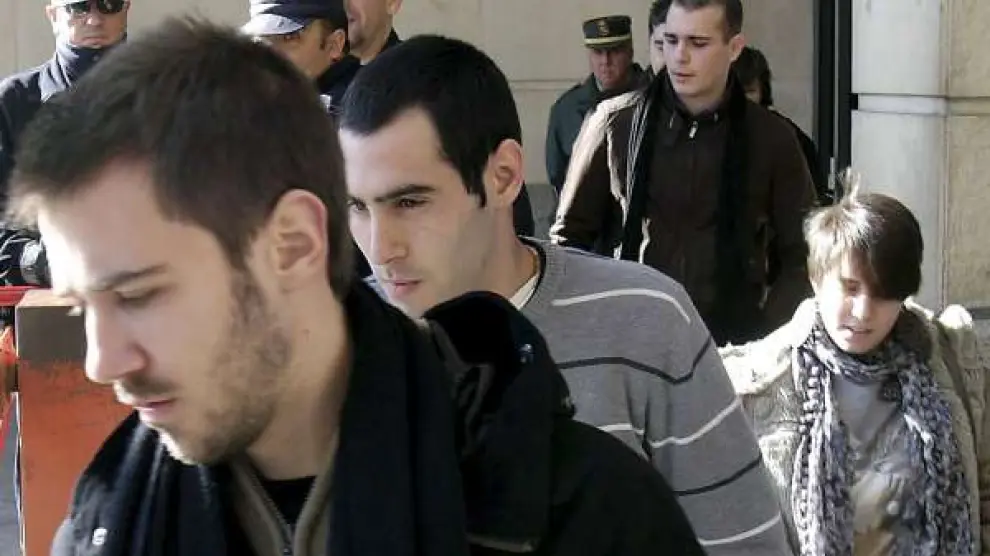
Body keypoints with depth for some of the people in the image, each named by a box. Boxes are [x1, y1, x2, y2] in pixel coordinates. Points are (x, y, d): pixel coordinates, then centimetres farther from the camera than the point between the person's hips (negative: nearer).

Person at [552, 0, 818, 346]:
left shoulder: (770, 139, 0)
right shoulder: (615, 124, -2)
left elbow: (800, 255, 4)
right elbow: (569, 235, 5)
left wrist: (762, 341, -7)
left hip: (731, 345, 0)